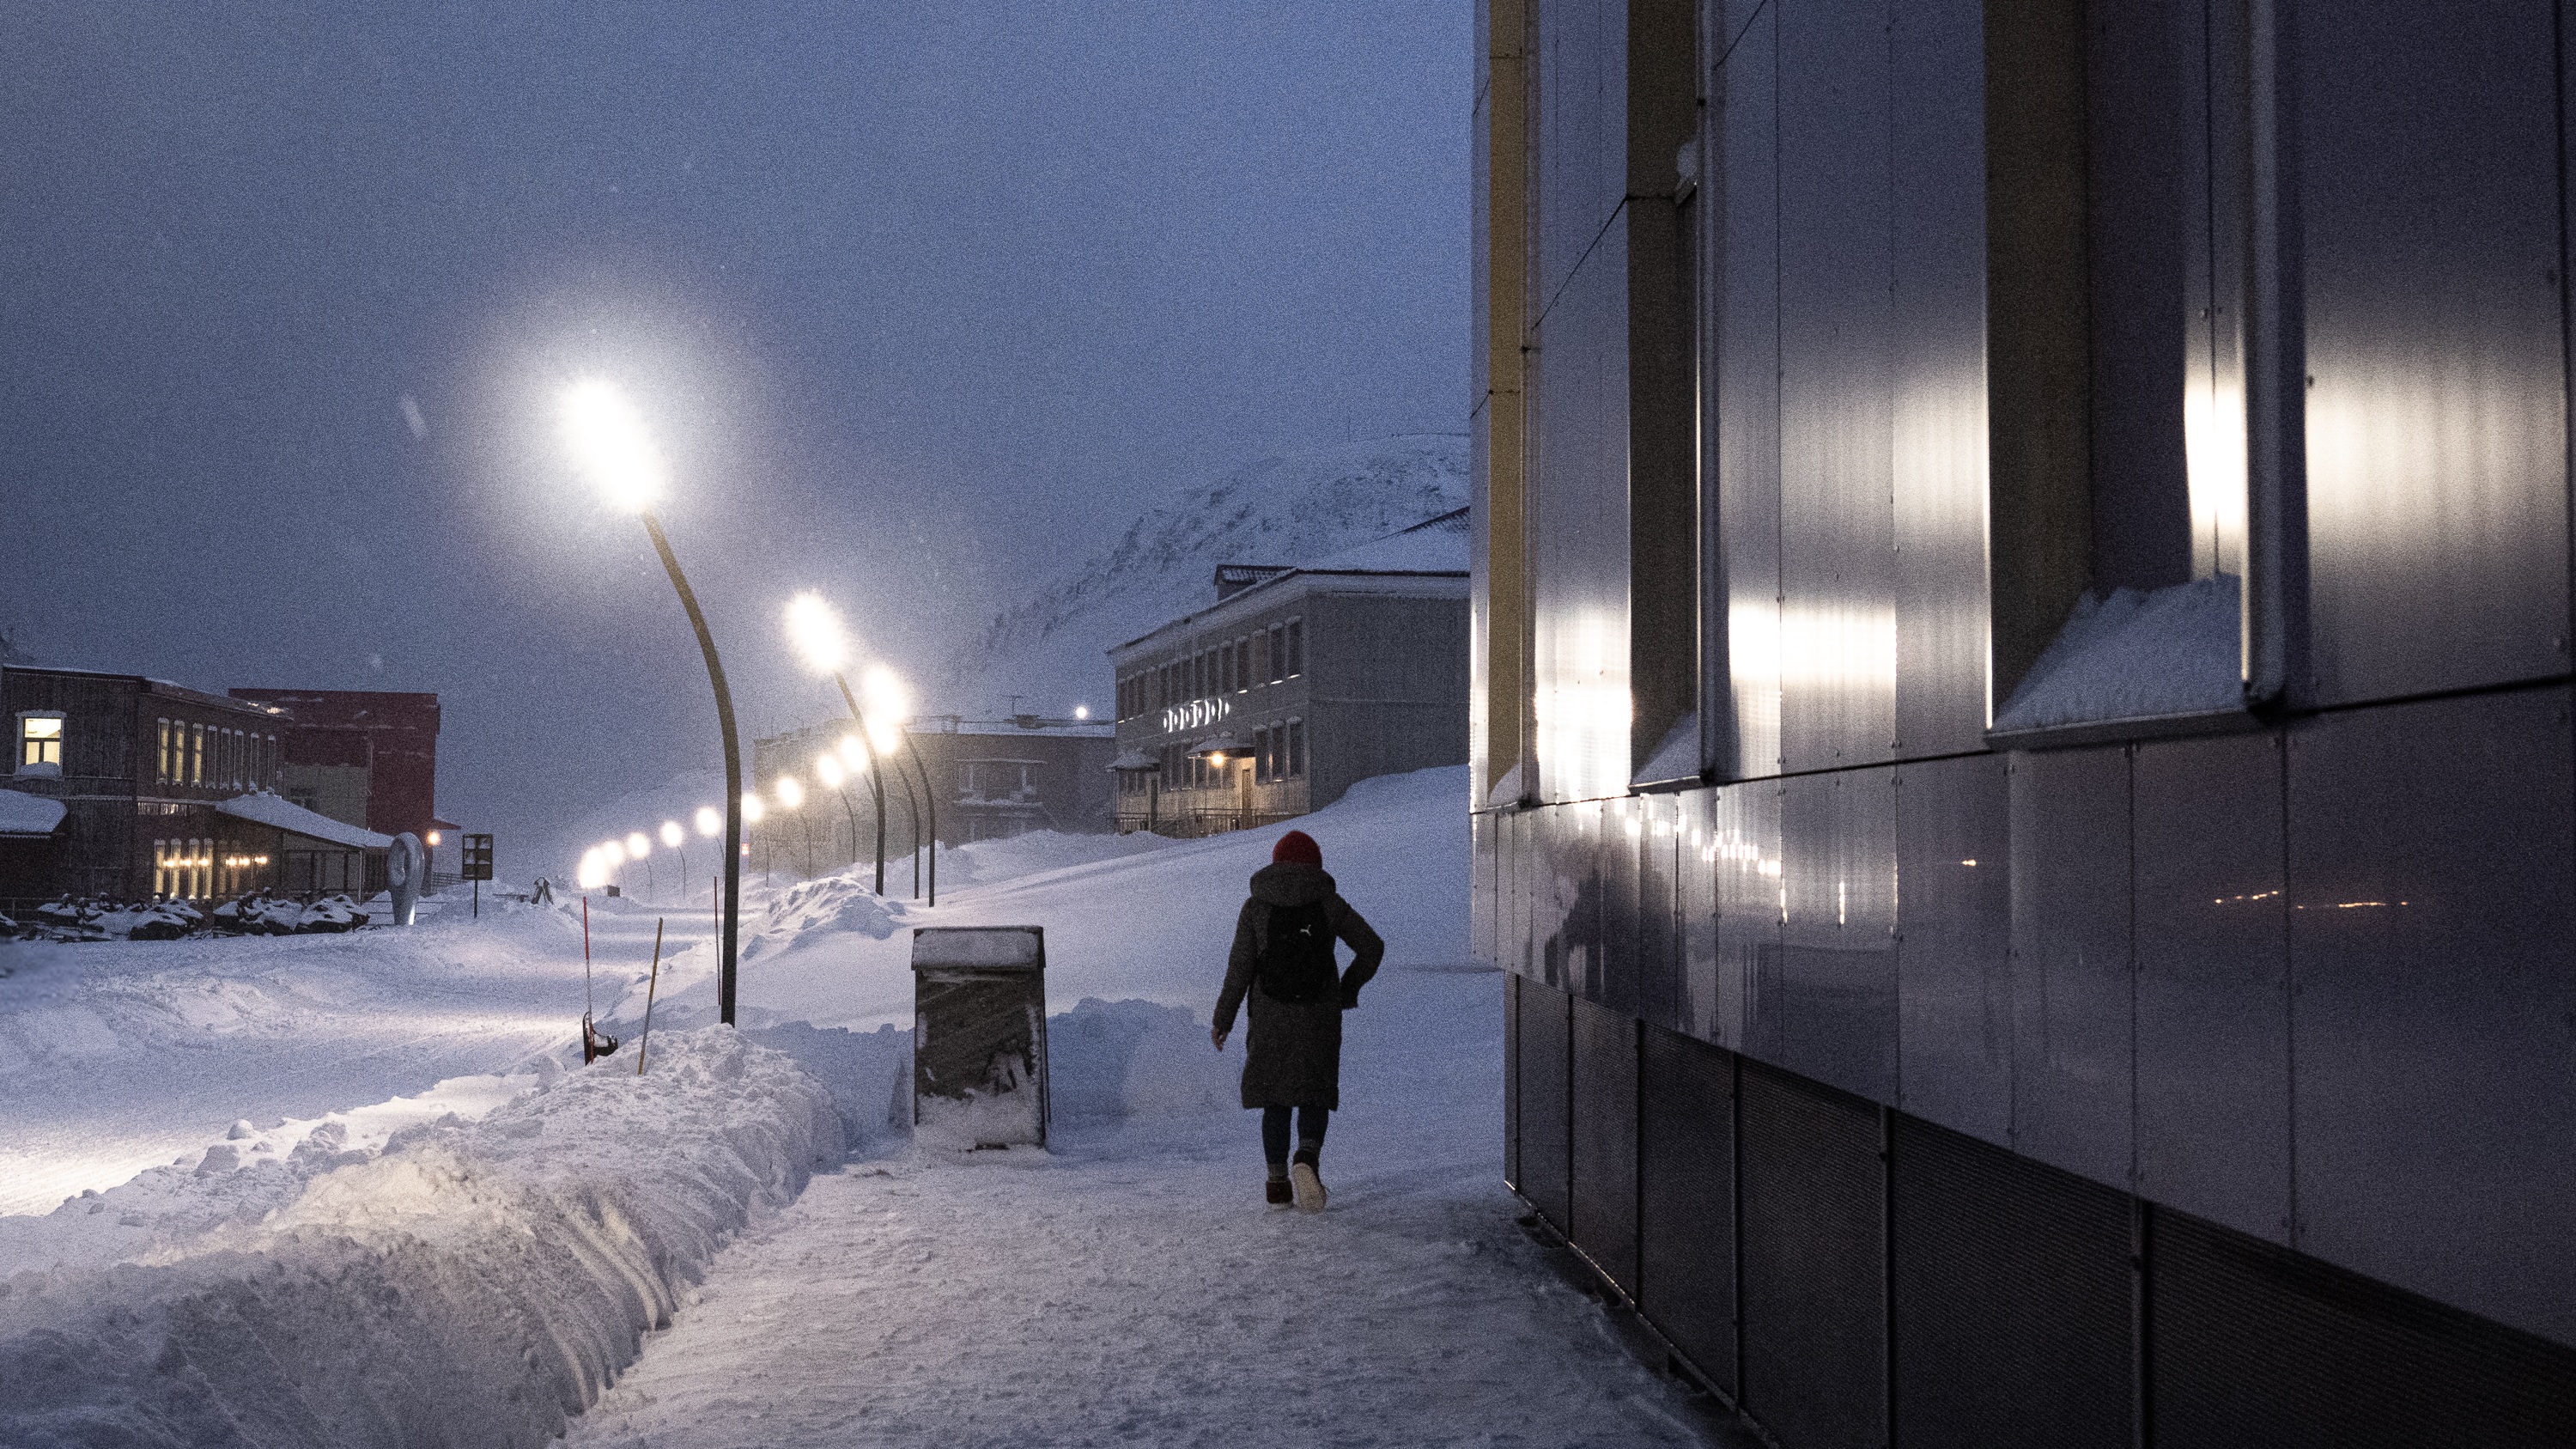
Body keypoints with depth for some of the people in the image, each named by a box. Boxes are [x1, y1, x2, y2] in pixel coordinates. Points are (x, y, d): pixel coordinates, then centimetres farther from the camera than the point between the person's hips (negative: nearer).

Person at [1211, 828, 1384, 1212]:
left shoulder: (1255, 907, 1)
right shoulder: (1329, 903, 2)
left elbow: (1240, 966, -4)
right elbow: (1372, 947, 4)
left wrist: (1223, 1019, 3)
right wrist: (1347, 990, 18)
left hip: (1270, 1018, 1)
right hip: (1319, 1017, 0)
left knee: (1275, 1100, 14)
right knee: (1314, 1098, 7)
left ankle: (1278, 1184, 13)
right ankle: (1306, 1161, -19)